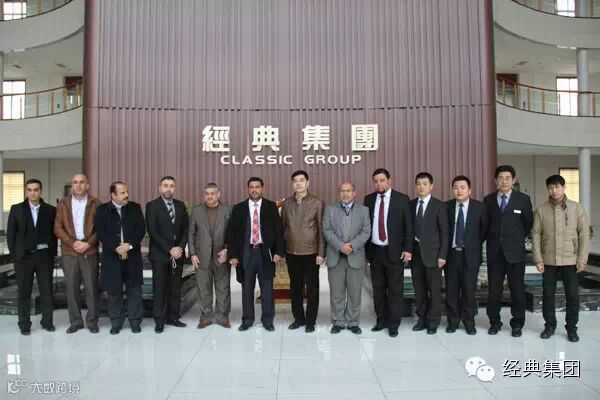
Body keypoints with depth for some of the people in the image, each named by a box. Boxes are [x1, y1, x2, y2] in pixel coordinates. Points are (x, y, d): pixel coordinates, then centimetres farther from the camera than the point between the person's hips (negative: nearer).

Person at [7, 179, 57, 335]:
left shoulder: (50, 210, 2)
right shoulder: (16, 209, 2)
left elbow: (54, 233, 5)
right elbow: (11, 234, 3)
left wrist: (52, 254, 0)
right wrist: (14, 254, -2)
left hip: (44, 255, 0)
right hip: (23, 256, 0)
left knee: (47, 291, 5)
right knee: (24, 292, 7)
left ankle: (47, 322, 17)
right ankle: (24, 324, 17)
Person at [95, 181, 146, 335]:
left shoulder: (135, 208, 6)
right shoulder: (102, 210, 3)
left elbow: (141, 229, -2)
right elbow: (101, 233, -7)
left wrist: (129, 245, -15)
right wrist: (117, 248, -17)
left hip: (133, 256, 1)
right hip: (112, 256, -1)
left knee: (134, 290, 4)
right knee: (114, 291, 7)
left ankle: (135, 322, 16)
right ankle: (116, 323, 20)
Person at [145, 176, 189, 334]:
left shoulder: (180, 205, 9)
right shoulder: (152, 206, -4)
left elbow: (186, 228, 7)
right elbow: (152, 232, -11)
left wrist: (180, 247, -7)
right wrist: (170, 250, -15)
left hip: (178, 253, 4)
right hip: (160, 254, -4)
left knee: (175, 288, 8)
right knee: (160, 288, 3)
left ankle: (173, 317, 17)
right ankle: (159, 320, 12)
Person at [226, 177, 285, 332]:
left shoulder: (271, 206, 3)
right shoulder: (238, 208, 4)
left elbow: (278, 230, 0)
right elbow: (231, 232, 2)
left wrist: (279, 251, -8)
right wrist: (233, 255, -5)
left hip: (265, 252, -1)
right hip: (246, 252, 1)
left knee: (267, 288, 6)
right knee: (247, 289, 9)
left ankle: (268, 320, 19)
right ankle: (247, 320, 22)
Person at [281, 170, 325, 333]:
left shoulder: (317, 203, -4)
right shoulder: (287, 203, 6)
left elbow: (321, 229, -5)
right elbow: (283, 227, 9)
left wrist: (321, 253, -9)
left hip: (311, 253, -3)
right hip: (291, 253, 3)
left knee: (312, 288, 6)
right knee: (295, 287, 12)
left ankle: (311, 321, 19)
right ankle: (299, 318, 27)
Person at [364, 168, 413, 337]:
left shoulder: (402, 199, -3)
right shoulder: (369, 199, 6)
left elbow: (408, 225, -4)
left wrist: (407, 249, -10)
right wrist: (364, 248, 4)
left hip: (394, 251, -3)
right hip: (375, 251, 3)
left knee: (395, 289, 3)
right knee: (378, 288, 11)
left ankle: (394, 324, 14)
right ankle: (381, 320, 24)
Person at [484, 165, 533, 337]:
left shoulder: (523, 199, 0)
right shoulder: (488, 199, 5)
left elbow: (528, 223, 9)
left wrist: (517, 238, 12)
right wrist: (492, 239, 9)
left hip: (515, 251, -1)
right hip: (494, 251, 2)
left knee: (517, 289, 5)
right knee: (494, 289, 6)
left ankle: (517, 324, 18)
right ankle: (494, 322, 20)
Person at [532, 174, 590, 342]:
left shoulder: (576, 208, 0)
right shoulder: (541, 210, 1)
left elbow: (584, 234, -1)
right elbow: (536, 234, 0)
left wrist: (582, 259, -5)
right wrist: (538, 259, -5)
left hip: (571, 261, 0)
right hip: (549, 261, 1)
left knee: (573, 295, 4)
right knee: (548, 294, 6)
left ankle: (571, 328, 20)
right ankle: (550, 325, 22)